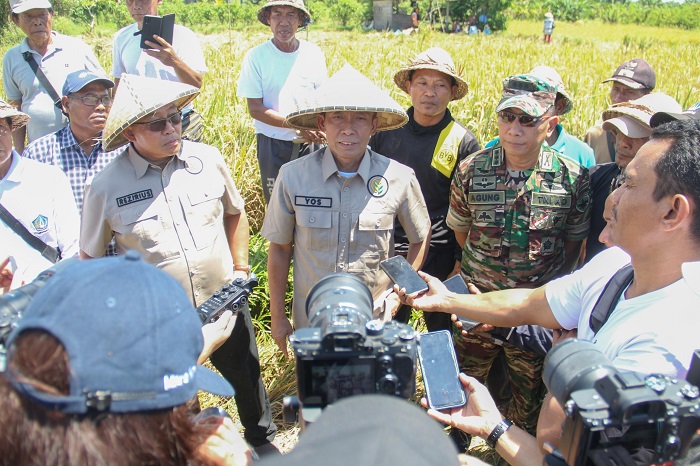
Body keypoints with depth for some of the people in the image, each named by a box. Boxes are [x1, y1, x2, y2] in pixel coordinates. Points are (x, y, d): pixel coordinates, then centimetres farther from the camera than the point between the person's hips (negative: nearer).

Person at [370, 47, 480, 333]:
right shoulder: (386, 129, -1)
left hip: (439, 255, -2)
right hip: (386, 250, 3)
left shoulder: (463, 142, -8)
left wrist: (461, 261, -6)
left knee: (441, 328, 17)